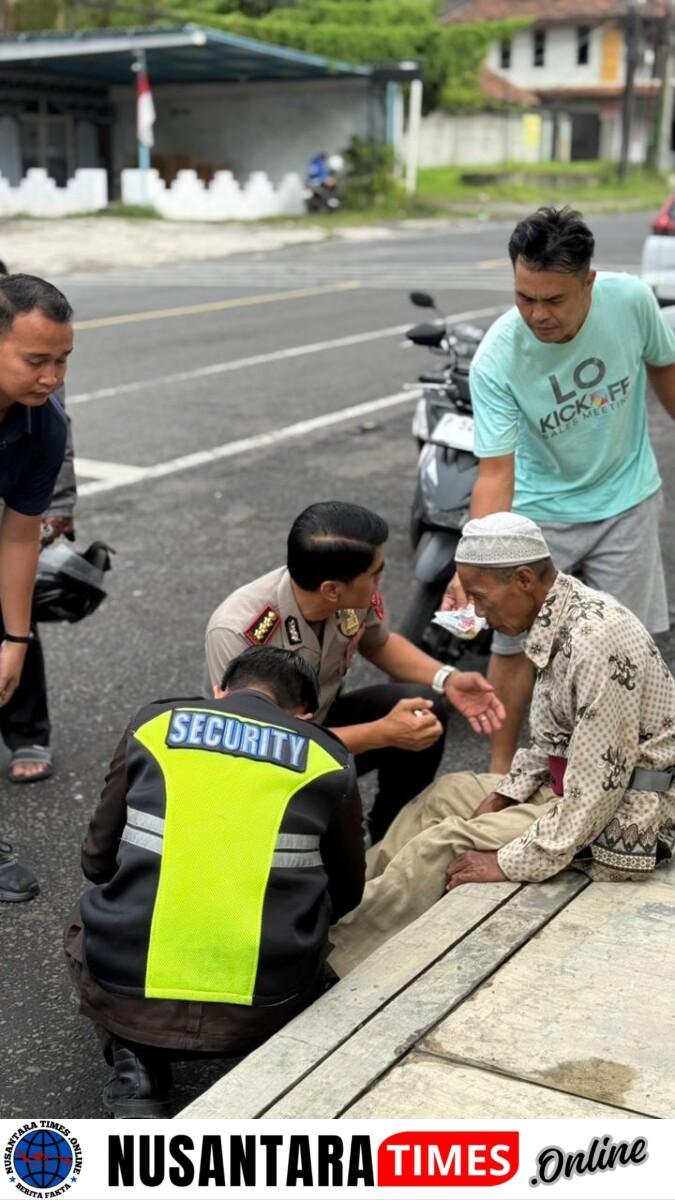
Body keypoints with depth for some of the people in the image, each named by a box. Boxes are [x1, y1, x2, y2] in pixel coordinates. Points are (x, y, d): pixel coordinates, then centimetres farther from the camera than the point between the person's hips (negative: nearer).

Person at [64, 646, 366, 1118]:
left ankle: (136, 1075, 10)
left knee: (88, 928, 33)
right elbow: (345, 894, 20)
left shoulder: (154, 724, 9)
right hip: (265, 1006, 1)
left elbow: (96, 861, 16)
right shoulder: (328, 758, 9)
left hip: (128, 994, 0)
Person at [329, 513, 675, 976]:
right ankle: (351, 901, 15)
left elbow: (598, 787, -27)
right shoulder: (560, 618, 1)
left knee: (448, 843, -13)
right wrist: (499, 800, 4)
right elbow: (552, 738, 14)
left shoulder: (597, 639, -29)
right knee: (445, 795, 11)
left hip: (624, 816, -10)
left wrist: (513, 863, -21)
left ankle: (331, 953, 0)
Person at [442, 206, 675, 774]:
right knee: (515, 640, -1)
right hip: (541, 508, -2)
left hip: (627, 499, 2)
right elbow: (495, 474, -28)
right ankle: (502, 768, 18)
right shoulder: (495, 359, -28)